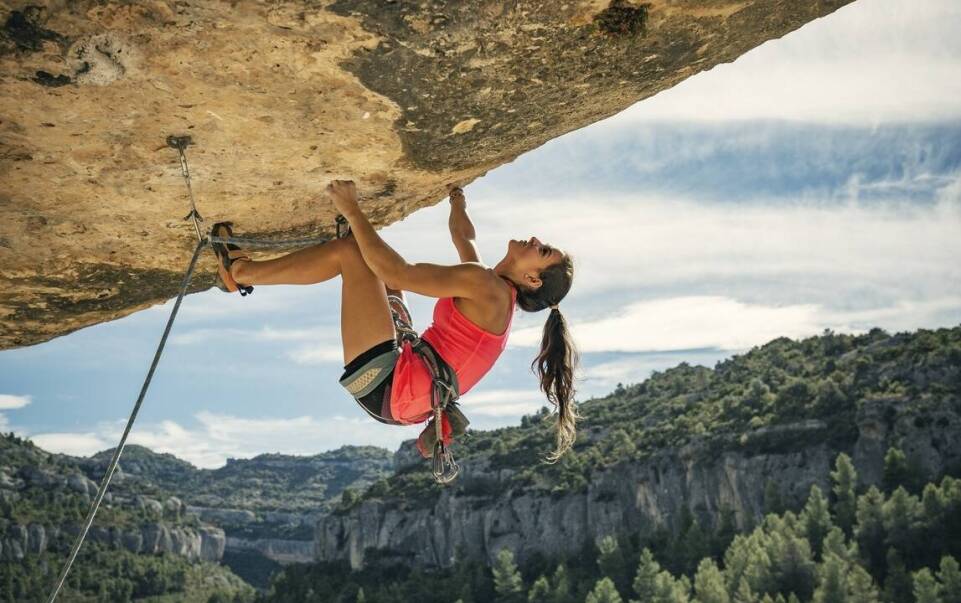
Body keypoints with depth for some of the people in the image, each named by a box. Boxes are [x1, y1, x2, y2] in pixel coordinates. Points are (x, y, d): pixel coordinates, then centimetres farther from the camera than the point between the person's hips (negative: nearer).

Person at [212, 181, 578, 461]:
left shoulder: (486, 286, -14)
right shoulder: (493, 293, 14)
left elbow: (398, 274, -20)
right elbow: (462, 236, 33)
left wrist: (352, 212, -15)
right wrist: (457, 197, 42)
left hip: (384, 388, -10)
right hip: (396, 400, 10)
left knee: (348, 251, -8)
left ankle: (241, 271, 5)